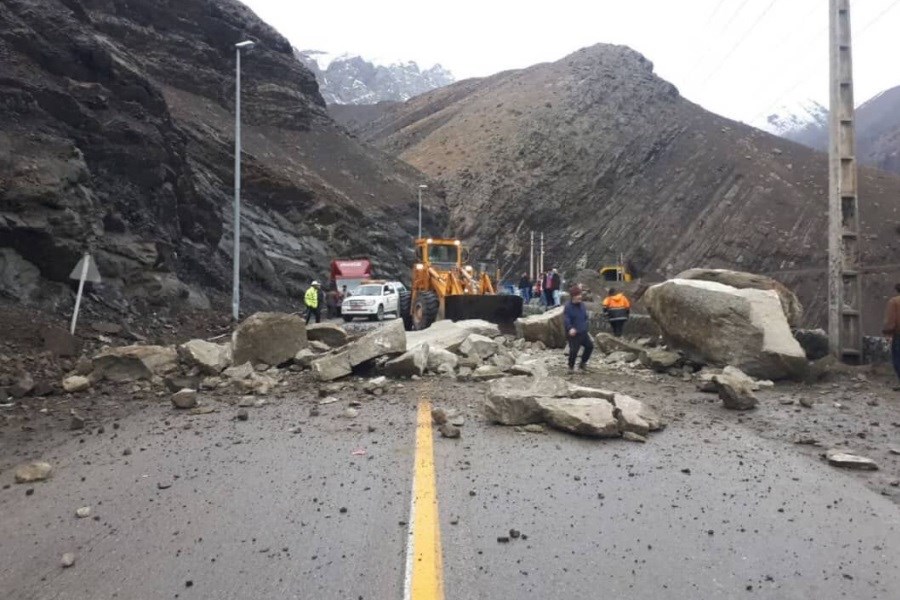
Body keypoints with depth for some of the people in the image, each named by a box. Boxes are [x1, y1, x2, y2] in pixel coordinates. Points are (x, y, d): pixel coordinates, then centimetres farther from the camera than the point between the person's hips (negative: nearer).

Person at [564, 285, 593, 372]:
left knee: (590, 346, 13)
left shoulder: (582, 305, 9)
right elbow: (566, 319, -22)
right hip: (574, 333, -8)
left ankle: (583, 363, 30)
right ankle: (571, 367, 10)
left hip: (583, 332, 8)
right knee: (574, 350, -10)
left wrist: (586, 328, 20)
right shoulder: (568, 306, -14)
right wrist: (570, 328, -36)